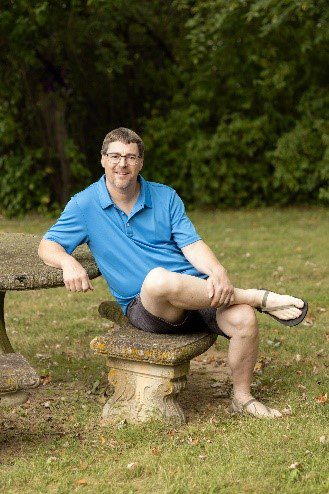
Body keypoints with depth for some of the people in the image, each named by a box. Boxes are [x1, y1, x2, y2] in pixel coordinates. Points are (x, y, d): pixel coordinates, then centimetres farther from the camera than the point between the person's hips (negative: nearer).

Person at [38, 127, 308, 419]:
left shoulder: (166, 197, 12)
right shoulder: (85, 205, 7)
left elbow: (192, 244, 4)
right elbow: (48, 246, 8)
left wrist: (218, 271, -19)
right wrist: (68, 262, -18)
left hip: (198, 290, 3)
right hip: (143, 305, -3)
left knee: (244, 319, -27)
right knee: (158, 278, -40)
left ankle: (242, 397, 2)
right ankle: (259, 298, -23)